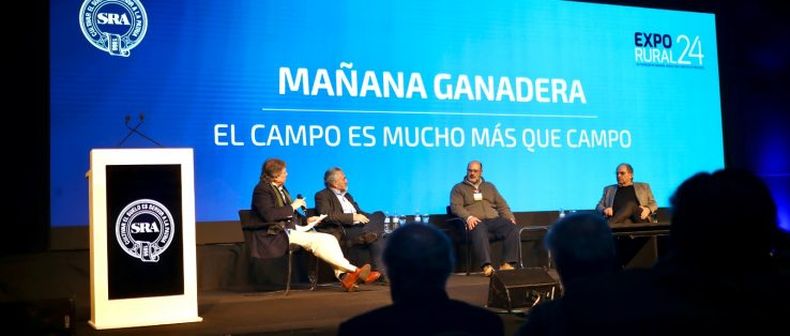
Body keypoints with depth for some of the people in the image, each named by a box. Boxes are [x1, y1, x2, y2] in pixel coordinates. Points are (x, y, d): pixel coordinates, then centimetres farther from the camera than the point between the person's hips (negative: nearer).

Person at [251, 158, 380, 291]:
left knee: (329, 239, -14)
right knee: (317, 240, -27)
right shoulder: (262, 190, -6)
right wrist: (292, 207, -14)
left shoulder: (281, 188, 22)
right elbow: (269, 215, -22)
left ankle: (344, 275, -28)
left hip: (293, 229, 9)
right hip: (278, 234, -9)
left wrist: (305, 220, 11)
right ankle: (354, 270, -26)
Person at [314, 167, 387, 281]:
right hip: (342, 231, -8)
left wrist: (367, 217, 1)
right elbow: (327, 216, -14)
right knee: (376, 237, -29)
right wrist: (353, 217, -18)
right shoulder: (322, 196, 3)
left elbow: (359, 212, 27)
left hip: (358, 226, 8)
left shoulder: (347, 196, 31)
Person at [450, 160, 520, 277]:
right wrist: (468, 217, -19)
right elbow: (456, 206, 0)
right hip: (476, 222, -4)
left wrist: (510, 217, 4)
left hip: (494, 219, 4)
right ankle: (486, 266, -51)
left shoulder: (489, 186, 30)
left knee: (512, 228, -27)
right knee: (479, 231, -41)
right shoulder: (459, 188, 17)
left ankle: (507, 264, -30)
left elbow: (501, 204, 24)